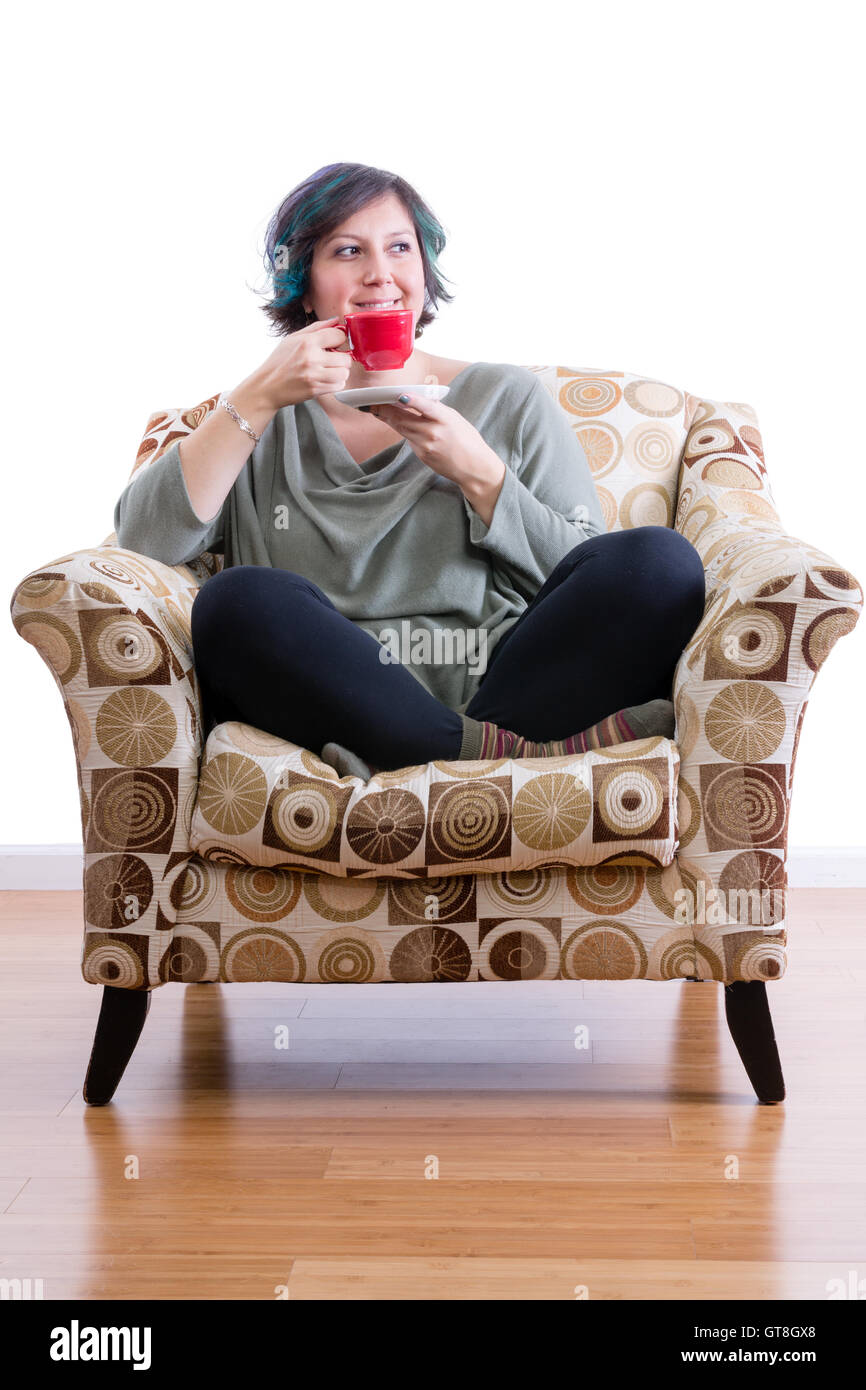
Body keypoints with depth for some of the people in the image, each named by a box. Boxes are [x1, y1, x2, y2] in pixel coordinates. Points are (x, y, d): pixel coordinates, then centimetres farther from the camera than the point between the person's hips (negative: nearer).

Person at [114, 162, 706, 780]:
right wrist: (259, 397, -3)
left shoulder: (508, 398, 18)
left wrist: (477, 474, -2)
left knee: (661, 560, -22)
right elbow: (145, 540, 1)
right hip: (331, 702, -1)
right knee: (239, 599, -31)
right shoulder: (263, 424, 18)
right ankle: (523, 752, -29)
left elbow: (593, 586, 10)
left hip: (505, 688, 1)